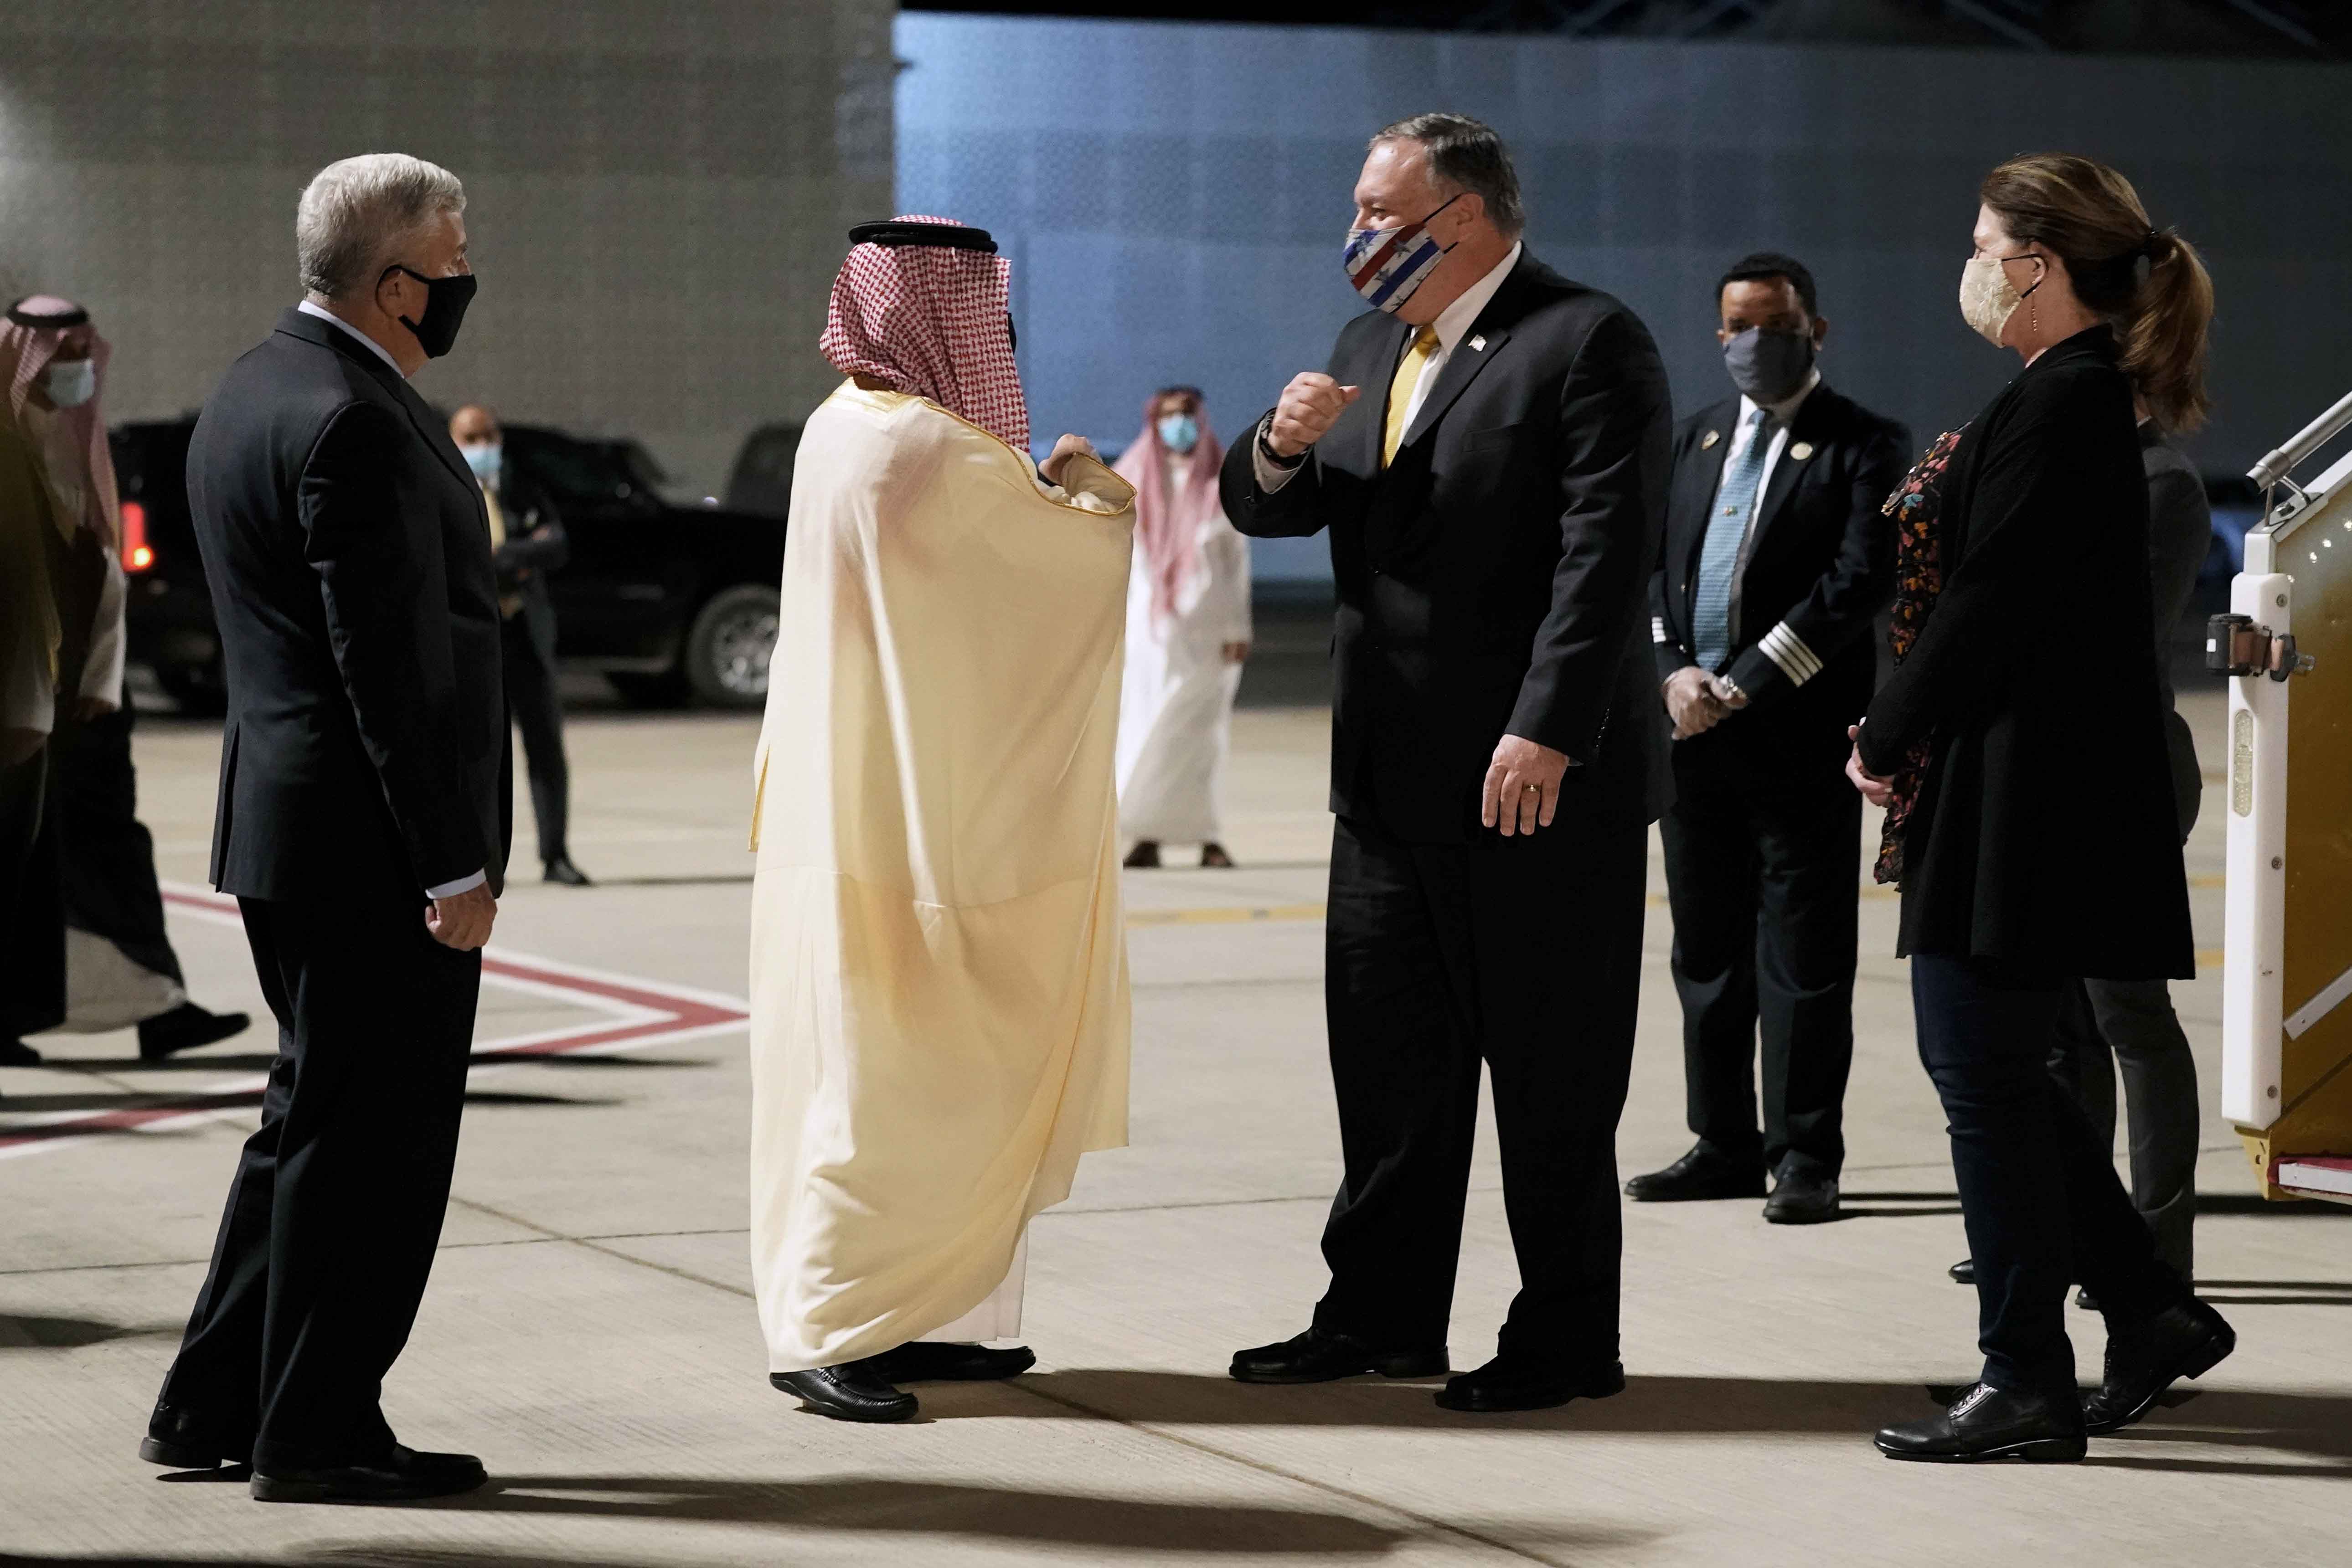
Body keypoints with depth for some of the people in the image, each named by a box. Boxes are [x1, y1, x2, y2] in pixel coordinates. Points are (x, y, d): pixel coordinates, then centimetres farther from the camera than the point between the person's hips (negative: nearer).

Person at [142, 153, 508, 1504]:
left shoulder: (255, 390, 13)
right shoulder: (353, 422, -19)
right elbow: (392, 664, -21)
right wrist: (455, 866, -18)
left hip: (290, 828, 10)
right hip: (372, 838, -10)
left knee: (318, 1124, 18)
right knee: (370, 1139, -1)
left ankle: (214, 1407, 22)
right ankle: (318, 1433, 7)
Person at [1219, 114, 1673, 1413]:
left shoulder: (1588, 343, -9)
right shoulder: (1372, 346, 17)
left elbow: (1606, 554, -17)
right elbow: (1262, 511, 19)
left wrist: (1546, 735, -24)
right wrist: (1284, 446, -4)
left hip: (1542, 780, -8)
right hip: (1392, 777, 8)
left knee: (1549, 1075, 0)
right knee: (1386, 1057, 12)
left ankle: (1566, 1340, 8)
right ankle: (1384, 1316, 22)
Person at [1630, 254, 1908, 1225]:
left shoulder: (1863, 446, -1)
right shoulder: (1694, 440, 16)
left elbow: (1861, 580, -12)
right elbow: (1648, 564, 11)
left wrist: (1752, 680, -16)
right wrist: (1672, 671, -6)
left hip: (1801, 736, -5)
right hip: (1692, 734, 6)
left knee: (1804, 957, -3)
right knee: (1708, 952, 10)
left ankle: (1805, 1158, 2)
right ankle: (1725, 1146, 19)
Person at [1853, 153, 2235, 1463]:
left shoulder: (2062, 407, -17)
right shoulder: (2082, 398, 14)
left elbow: (1989, 603, -21)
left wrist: (1889, 739, -9)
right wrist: (1906, 738, 10)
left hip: (2027, 800, -10)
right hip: (2028, 793, 10)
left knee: (1986, 1073, -3)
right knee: (1994, 1069, 16)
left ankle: (2028, 1387, 4)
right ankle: (2153, 1312, 22)